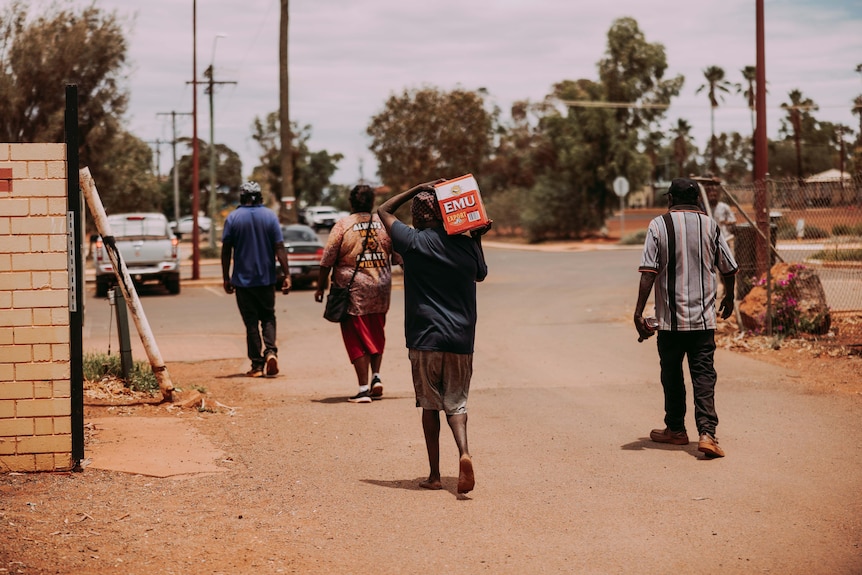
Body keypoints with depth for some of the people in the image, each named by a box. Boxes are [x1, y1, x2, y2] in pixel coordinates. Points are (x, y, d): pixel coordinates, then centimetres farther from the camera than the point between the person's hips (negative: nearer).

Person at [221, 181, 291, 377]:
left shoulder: (233, 218, -3)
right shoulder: (270, 216, -2)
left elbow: (226, 250, -2)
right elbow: (279, 248, -6)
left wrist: (226, 277, 6)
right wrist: (286, 275, -4)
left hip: (243, 279, -1)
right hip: (266, 278, 1)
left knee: (251, 322, 4)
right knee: (268, 317, 13)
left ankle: (257, 365, 3)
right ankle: (270, 351, -11)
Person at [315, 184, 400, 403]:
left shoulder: (342, 225, -7)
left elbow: (327, 260, -5)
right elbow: (400, 256, 9)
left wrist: (320, 286, 5)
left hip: (354, 290, -3)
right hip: (380, 289, 3)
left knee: (357, 338, 1)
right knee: (376, 335, 21)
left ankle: (363, 389, -2)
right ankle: (376, 376, 12)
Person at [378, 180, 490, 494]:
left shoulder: (414, 242, -6)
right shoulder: (467, 245, 2)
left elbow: (385, 210, 11)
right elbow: (481, 274, 24)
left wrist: (419, 188, 10)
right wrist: (477, 239, 23)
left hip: (425, 339, -2)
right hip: (461, 339, 2)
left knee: (430, 405, 10)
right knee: (456, 403, 7)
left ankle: (434, 475, 12)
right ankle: (464, 453, -20)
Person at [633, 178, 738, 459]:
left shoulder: (659, 225, -4)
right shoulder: (710, 226, 4)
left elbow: (649, 272, -10)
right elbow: (729, 269, 9)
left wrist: (639, 312, -8)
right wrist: (729, 298, 27)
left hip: (671, 317, -1)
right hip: (704, 318, 1)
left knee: (672, 374, 13)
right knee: (703, 374, -1)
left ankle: (676, 429, 26)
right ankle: (707, 433, -14)